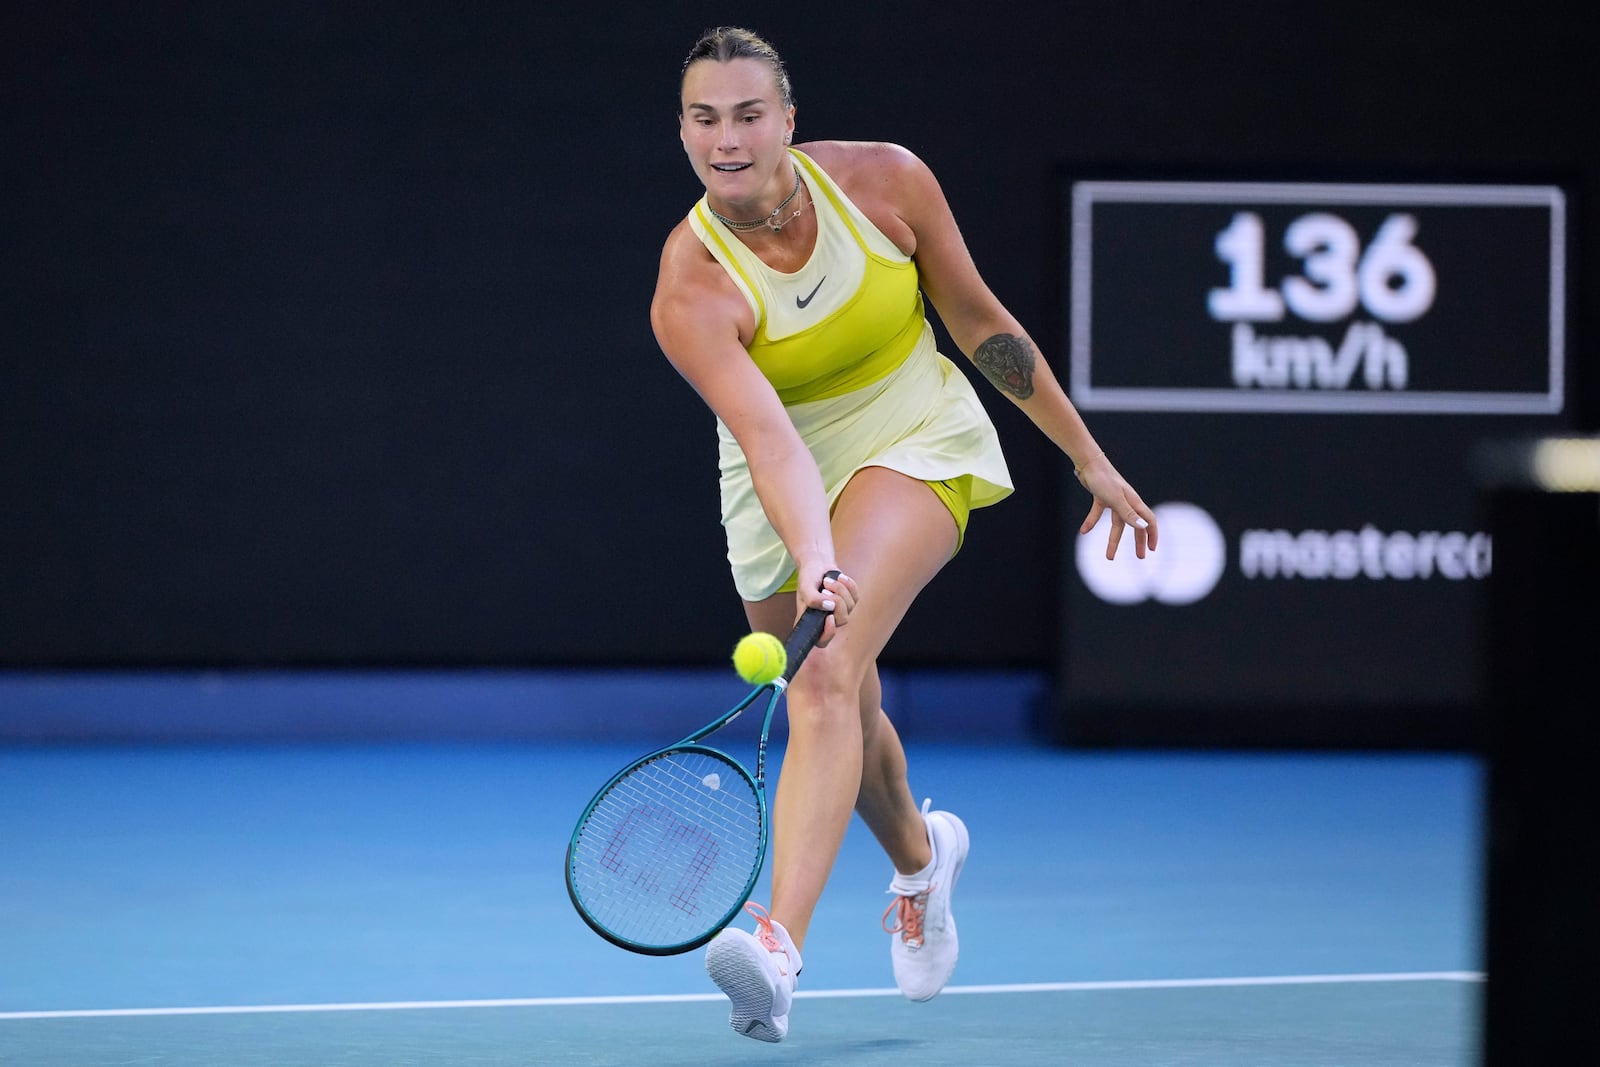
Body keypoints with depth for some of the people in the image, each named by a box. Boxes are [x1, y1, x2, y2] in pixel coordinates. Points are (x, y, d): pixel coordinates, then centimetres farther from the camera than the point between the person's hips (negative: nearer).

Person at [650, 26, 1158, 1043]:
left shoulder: (886, 180, -19)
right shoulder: (690, 291, -24)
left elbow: (983, 324, -5)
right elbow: (768, 438, -36)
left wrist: (1088, 458, 2)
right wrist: (814, 562, -54)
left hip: (916, 443, -2)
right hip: (785, 491, 2)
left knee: (826, 679, -25)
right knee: (848, 713, 15)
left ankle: (781, 949, -38)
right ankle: (921, 855, 52)